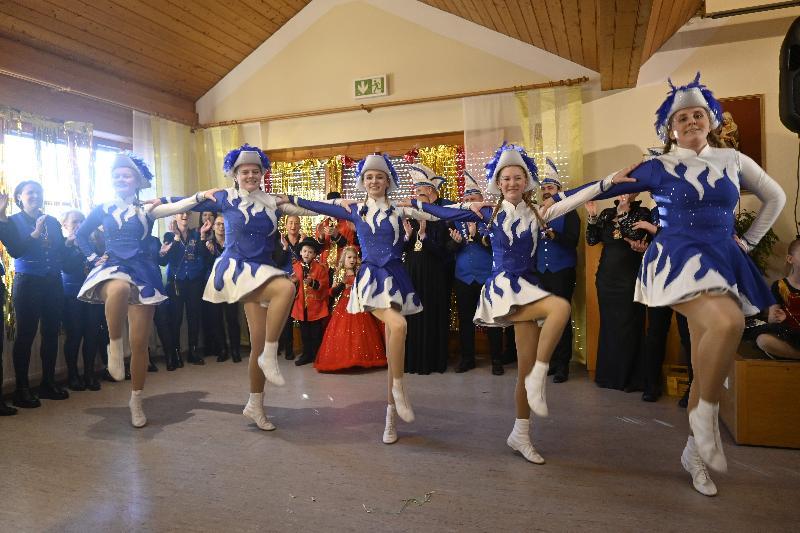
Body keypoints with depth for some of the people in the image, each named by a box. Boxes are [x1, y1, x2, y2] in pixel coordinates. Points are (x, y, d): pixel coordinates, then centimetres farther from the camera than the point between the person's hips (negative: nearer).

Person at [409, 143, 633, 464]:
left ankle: (521, 434, 18)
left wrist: (609, 181, -10)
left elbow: (574, 200, -2)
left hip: (527, 288, 4)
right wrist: (414, 204, 9)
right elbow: (447, 213, 8)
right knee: (561, 307, -29)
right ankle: (538, 380, -17)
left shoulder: (536, 215, 8)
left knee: (528, 368, 4)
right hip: (504, 286, -4)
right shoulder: (489, 214, 3)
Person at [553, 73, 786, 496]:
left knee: (708, 362, 7)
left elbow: (775, 197, 24)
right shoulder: (659, 168, 1)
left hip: (723, 262, 5)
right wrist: (553, 206, -4)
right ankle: (705, 413, -11)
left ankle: (695, 452, 23)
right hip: (679, 259, -5)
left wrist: (750, 240, 15)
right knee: (727, 323, -35)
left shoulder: (733, 160, 11)